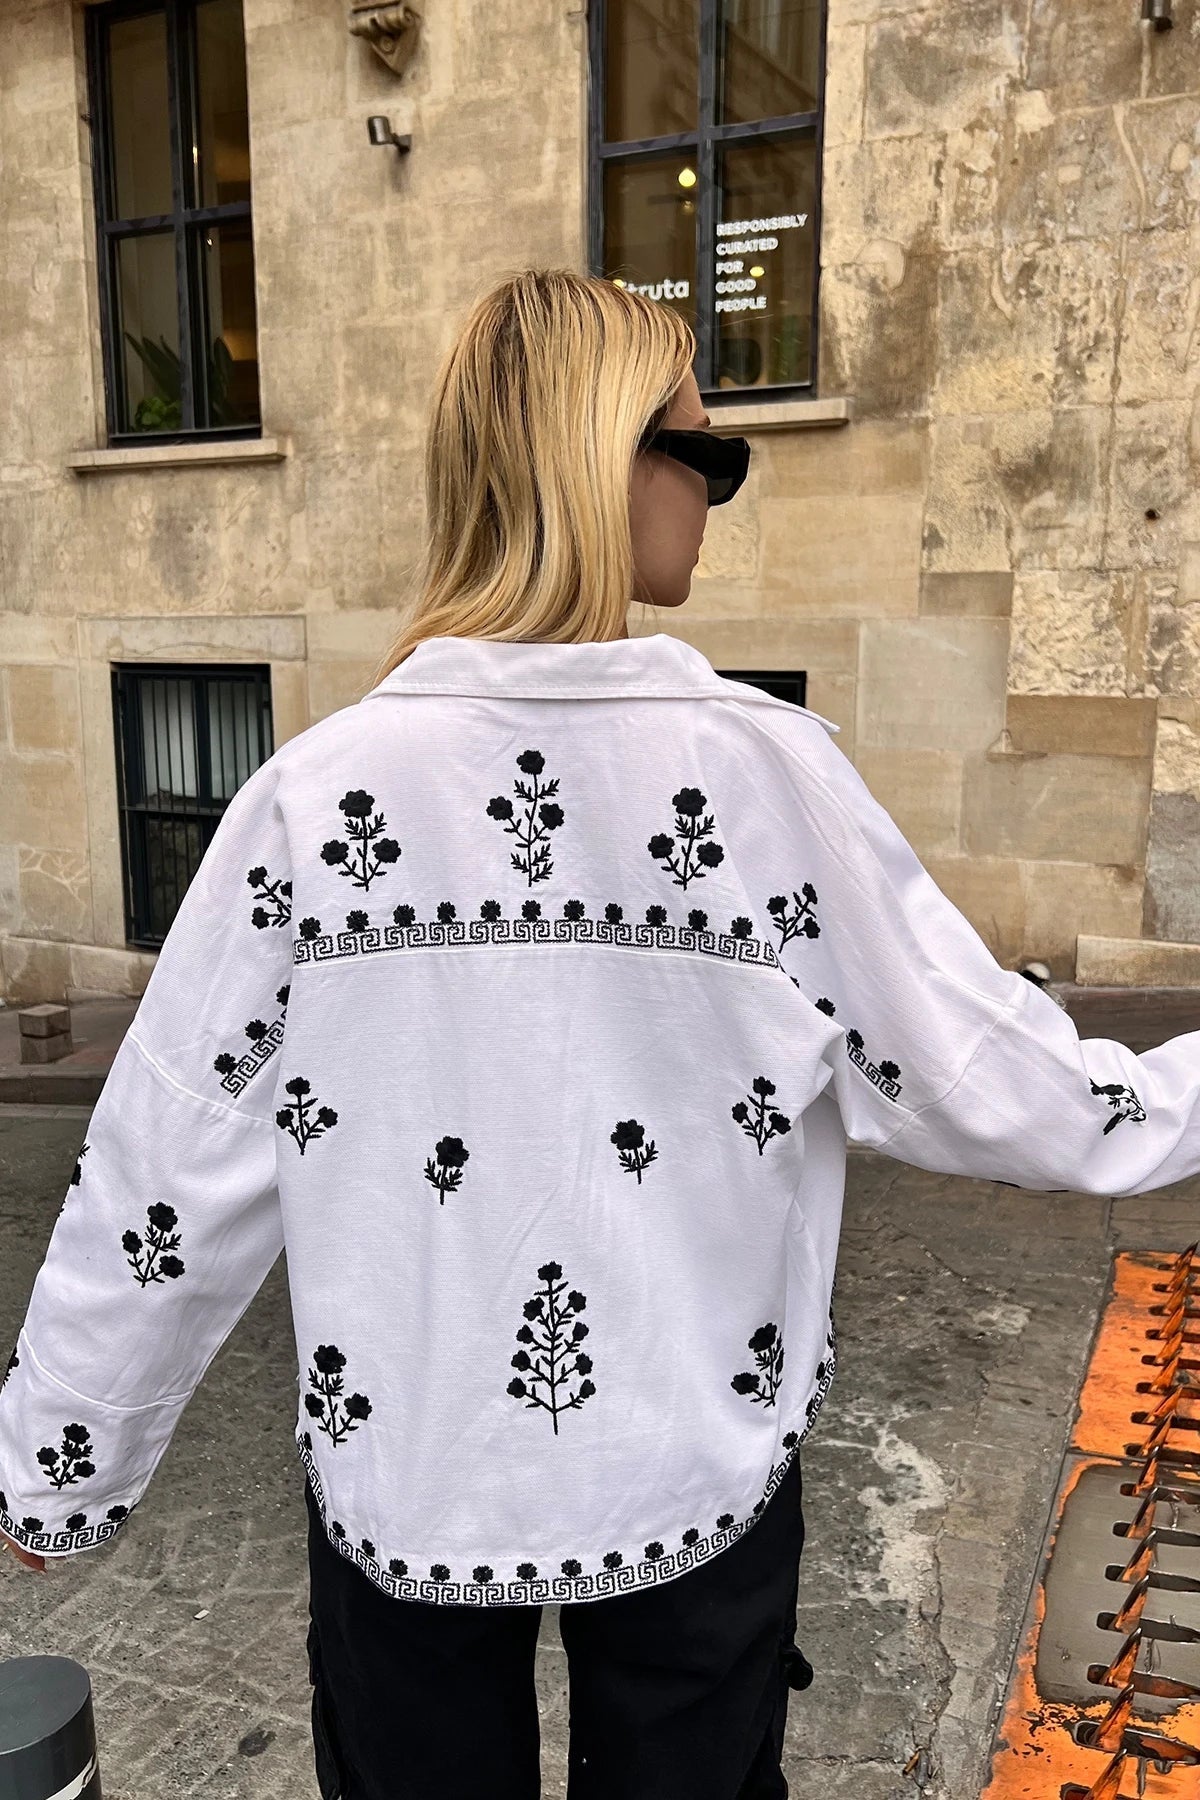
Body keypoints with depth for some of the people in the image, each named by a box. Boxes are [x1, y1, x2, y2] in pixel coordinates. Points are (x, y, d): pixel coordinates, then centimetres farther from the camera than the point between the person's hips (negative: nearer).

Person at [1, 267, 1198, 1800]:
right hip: (699, 1482, 0)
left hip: (401, 1489, 1)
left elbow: (161, 1179, -9)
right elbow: (986, 1082, -8)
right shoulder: (771, 770, -16)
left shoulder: (315, 792, -14)